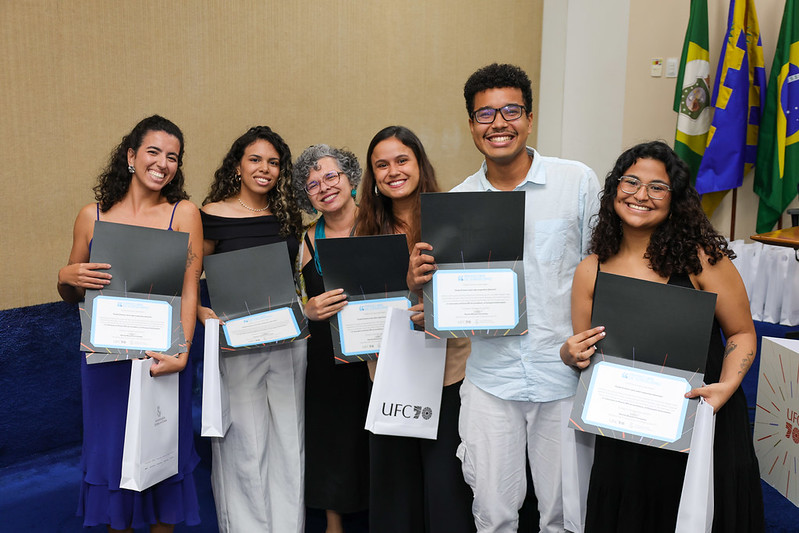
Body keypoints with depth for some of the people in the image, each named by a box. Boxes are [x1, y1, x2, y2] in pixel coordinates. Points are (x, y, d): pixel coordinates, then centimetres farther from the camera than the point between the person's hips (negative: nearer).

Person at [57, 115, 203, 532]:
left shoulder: (183, 213, -2)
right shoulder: (93, 216, 3)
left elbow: (189, 290, -9)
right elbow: (72, 295, 12)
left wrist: (181, 354, -21)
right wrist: (65, 277, -11)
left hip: (161, 353, -1)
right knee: (111, 449, 11)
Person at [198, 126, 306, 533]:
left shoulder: (287, 216, 8)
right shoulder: (213, 215, -4)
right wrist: (203, 314, -16)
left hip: (288, 339, 4)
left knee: (288, 441, 10)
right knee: (244, 444, 2)